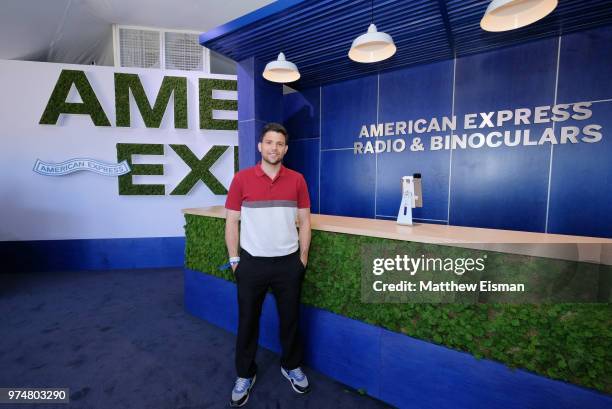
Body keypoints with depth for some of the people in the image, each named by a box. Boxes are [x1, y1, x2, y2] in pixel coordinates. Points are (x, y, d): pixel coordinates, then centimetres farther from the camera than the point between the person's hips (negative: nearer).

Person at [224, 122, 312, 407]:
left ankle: (291, 366, 39)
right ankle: (245, 375, 34)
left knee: (290, 318, 15)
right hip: (252, 262, -1)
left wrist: (303, 258, 2)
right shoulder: (242, 179, -4)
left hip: (288, 262, 1)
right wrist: (234, 260, -2)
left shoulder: (297, 180, 1)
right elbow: (232, 222, 0)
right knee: (247, 321, 12)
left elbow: (305, 222, 4)